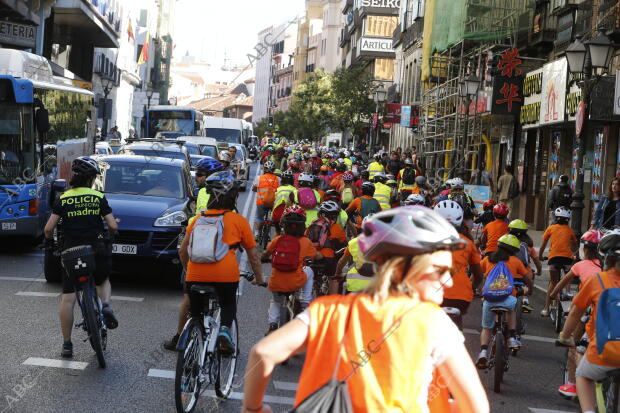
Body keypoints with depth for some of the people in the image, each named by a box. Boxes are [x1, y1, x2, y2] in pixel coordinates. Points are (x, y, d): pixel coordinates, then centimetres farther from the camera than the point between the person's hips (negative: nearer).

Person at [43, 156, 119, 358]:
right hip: (97, 249, 0)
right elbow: (113, 226, -3)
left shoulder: (63, 199, 2)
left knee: (67, 298, 5)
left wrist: (49, 240, 17)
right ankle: (106, 306, -2)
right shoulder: (98, 197, 0)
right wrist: (110, 229, 20)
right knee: (103, 281, 28)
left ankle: (67, 344, 7)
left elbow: (48, 228, -4)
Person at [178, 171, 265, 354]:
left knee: (194, 310, 23)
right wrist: (259, 278, 29)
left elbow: (182, 251, 24)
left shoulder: (199, 219, 19)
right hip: (226, 275, -2)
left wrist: (188, 270, 41)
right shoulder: (239, 220, 12)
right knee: (229, 304, 24)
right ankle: (225, 328, -1)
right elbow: (253, 256, 16)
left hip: (196, 275, 2)